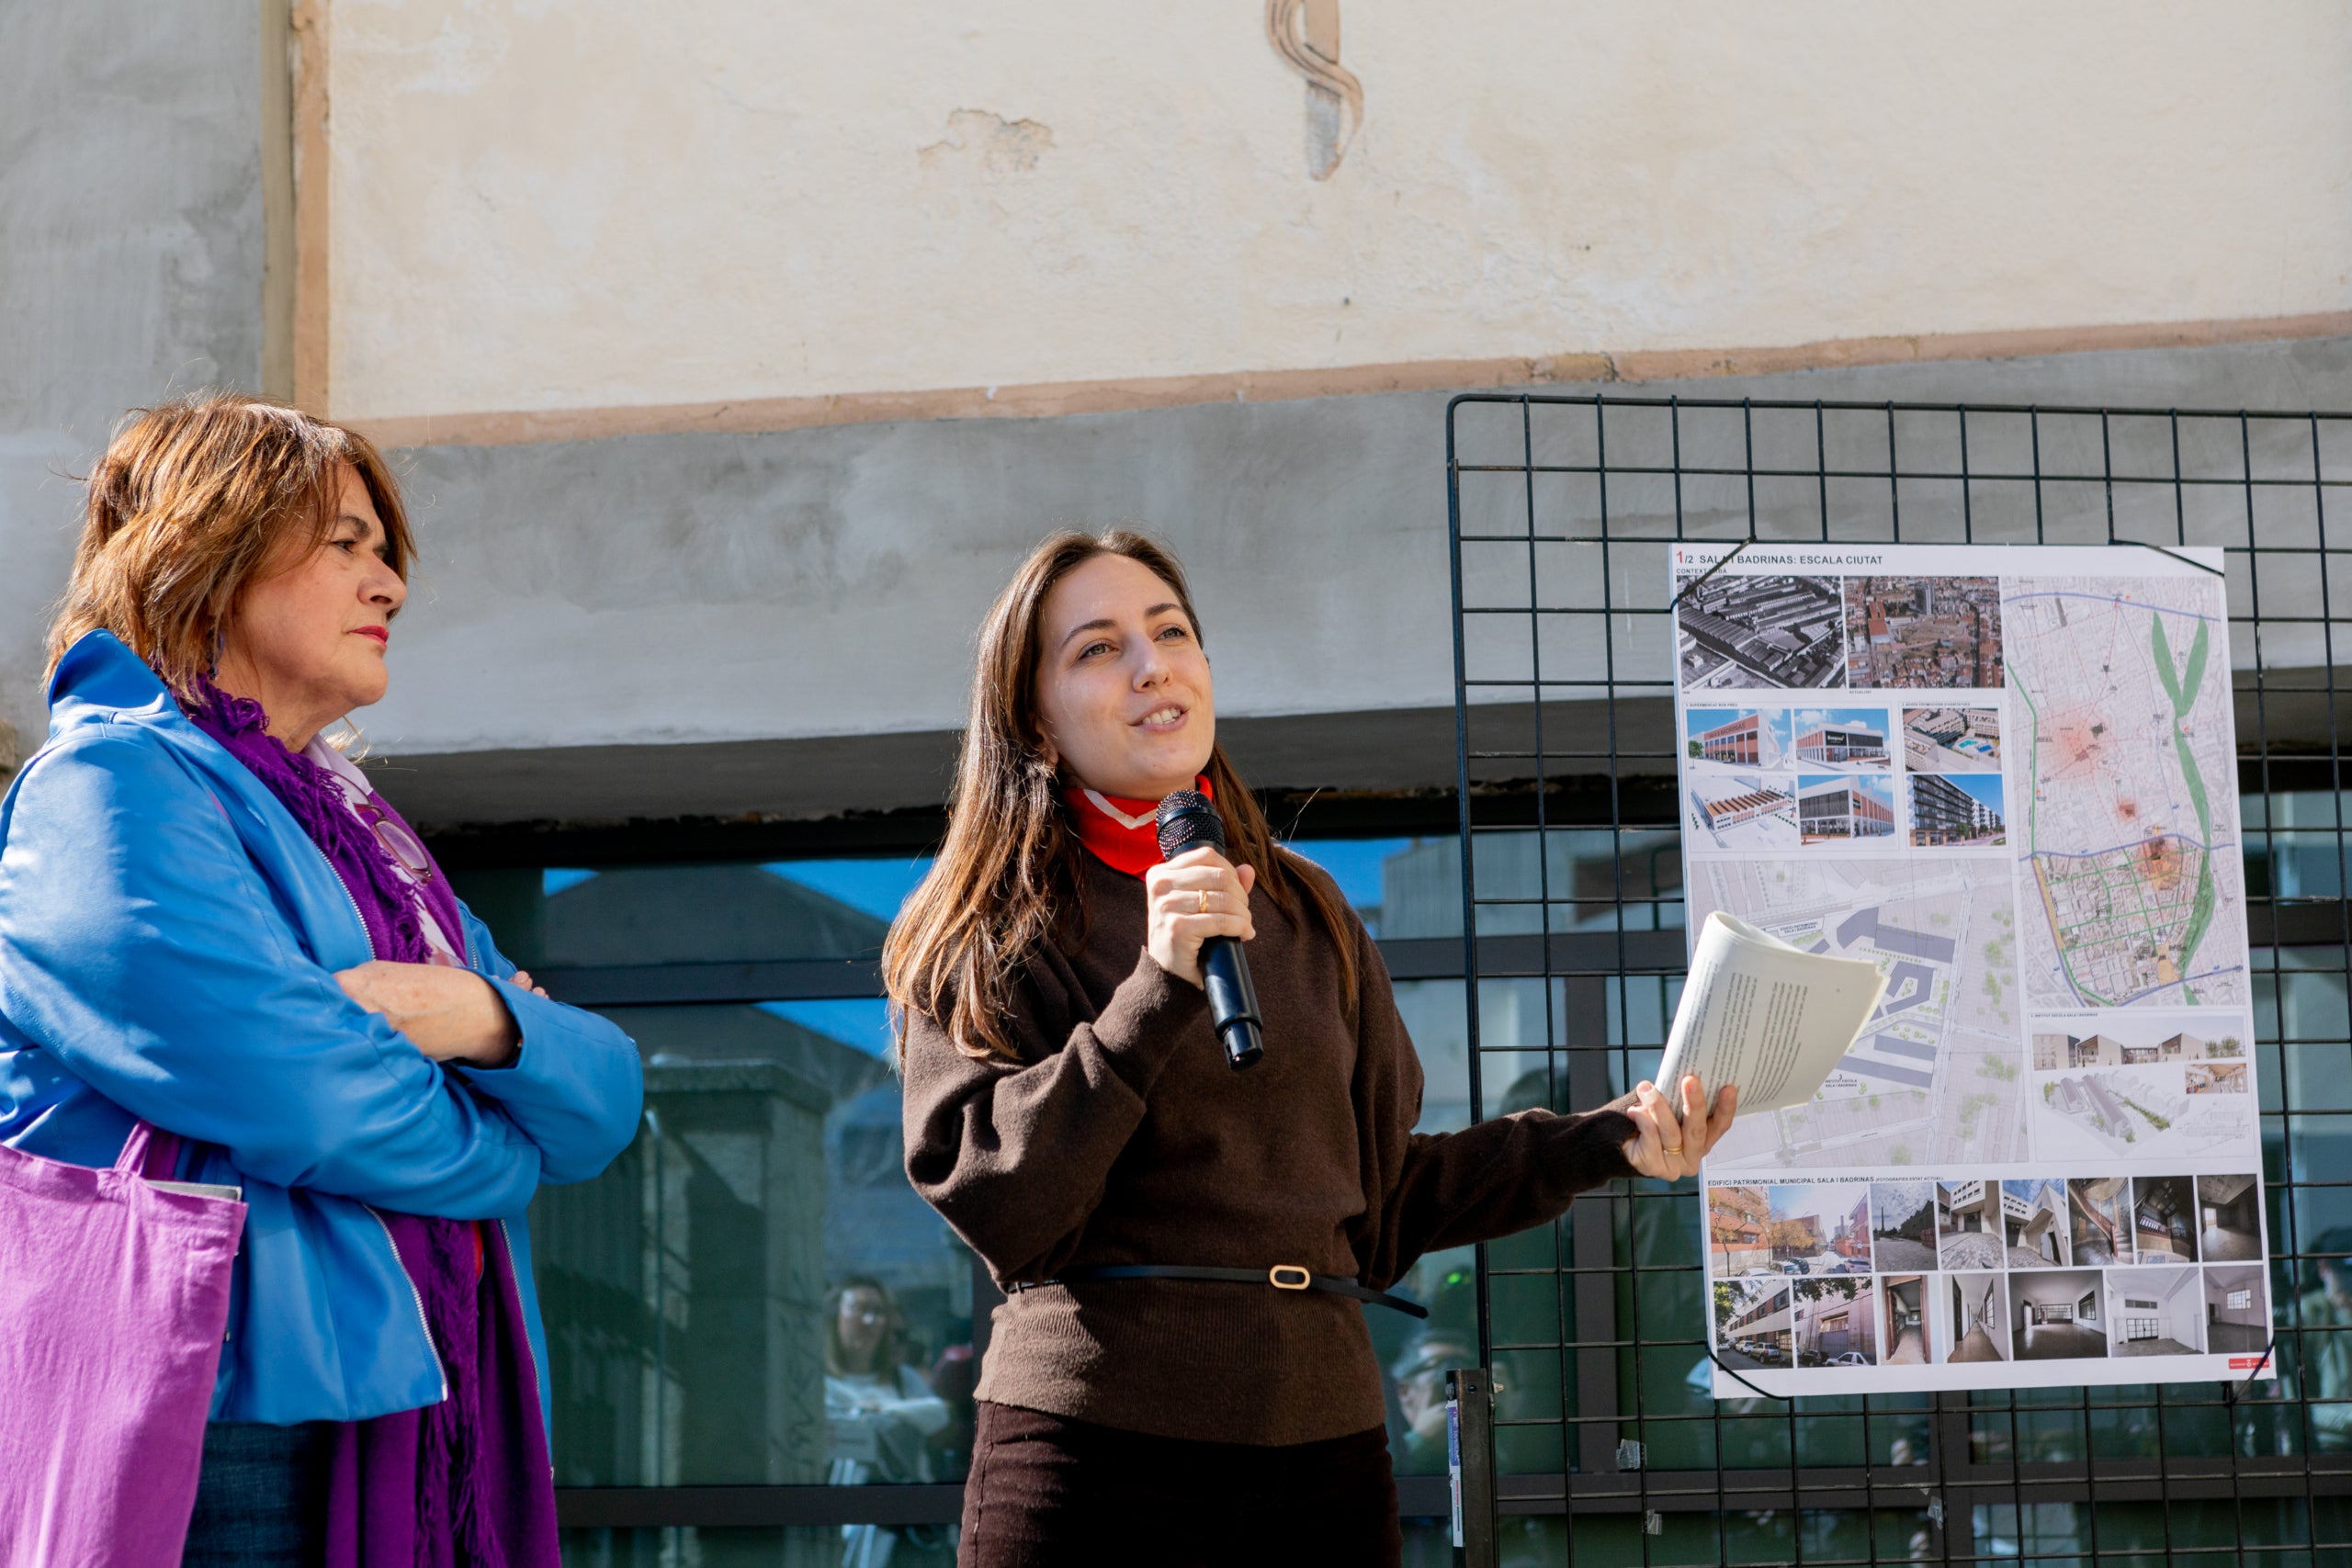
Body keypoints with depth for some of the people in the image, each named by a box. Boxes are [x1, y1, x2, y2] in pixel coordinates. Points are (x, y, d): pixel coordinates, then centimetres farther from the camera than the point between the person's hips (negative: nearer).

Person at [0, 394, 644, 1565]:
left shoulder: (365, 836, 23)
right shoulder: (112, 777, -4)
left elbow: (609, 1096, 14)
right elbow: (282, 1083, -19)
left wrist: (486, 1018, -8)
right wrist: (497, 1151, 0)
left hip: (415, 1435, 8)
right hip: (230, 1423, -8)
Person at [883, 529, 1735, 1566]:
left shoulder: (1308, 916, 14)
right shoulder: (985, 939, 1)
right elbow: (1000, 1214, -11)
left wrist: (1603, 1141, 10)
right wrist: (1155, 994, -17)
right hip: (1098, 1442, -4)